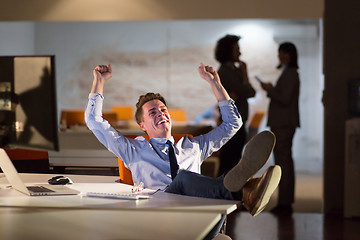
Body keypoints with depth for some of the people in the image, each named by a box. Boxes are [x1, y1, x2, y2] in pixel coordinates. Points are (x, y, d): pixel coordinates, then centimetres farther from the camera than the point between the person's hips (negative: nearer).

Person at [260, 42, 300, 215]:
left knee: (283, 161, -10)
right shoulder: (289, 73, 19)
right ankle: (286, 201, 17)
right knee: (285, 160, 12)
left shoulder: (290, 74, -13)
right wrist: (271, 90, 13)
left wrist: (269, 90, -9)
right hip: (283, 123, 11)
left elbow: (285, 99, -20)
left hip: (284, 123, -11)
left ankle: (284, 202, -9)